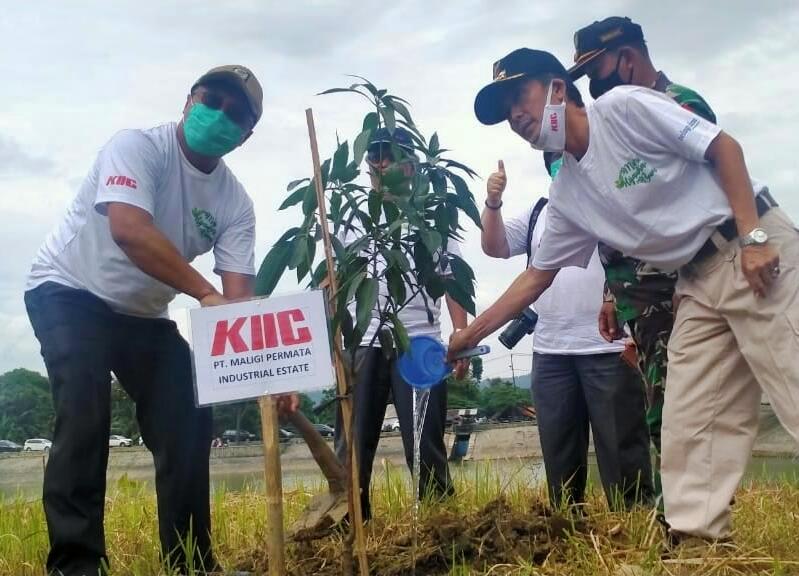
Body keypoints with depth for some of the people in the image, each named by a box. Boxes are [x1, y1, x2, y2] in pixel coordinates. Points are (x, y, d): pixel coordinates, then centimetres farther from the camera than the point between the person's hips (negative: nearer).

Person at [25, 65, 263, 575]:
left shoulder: (236, 203, -8)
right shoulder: (138, 147, -22)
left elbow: (239, 295, -15)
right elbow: (129, 230, -40)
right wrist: (206, 294, -45)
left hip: (144, 314, 6)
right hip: (70, 294, -5)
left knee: (189, 422, -4)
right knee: (85, 414, -24)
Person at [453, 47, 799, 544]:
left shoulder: (624, 106, -8)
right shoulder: (568, 195, 10)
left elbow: (723, 147, -10)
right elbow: (536, 277, 15)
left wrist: (753, 236, -18)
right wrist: (471, 333, 11)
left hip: (753, 249, -7)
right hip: (698, 282, 7)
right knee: (689, 425, 2)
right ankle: (697, 541, 7)